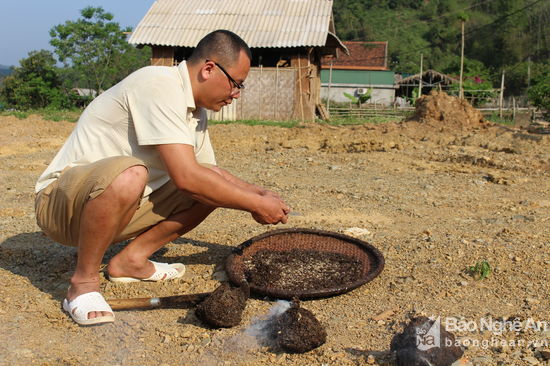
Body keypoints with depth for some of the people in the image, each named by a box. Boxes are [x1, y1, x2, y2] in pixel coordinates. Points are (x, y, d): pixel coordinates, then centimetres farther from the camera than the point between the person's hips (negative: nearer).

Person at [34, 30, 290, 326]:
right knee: (128, 175, -40)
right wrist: (256, 205, -18)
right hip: (61, 200, -9)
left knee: (213, 188, -1)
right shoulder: (159, 86, -22)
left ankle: (131, 259, 3)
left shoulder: (196, 111, 8)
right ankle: (83, 282, -18)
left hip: (126, 201, 9)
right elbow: (186, 177, -29)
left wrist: (259, 193, 6)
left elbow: (211, 171, 21)